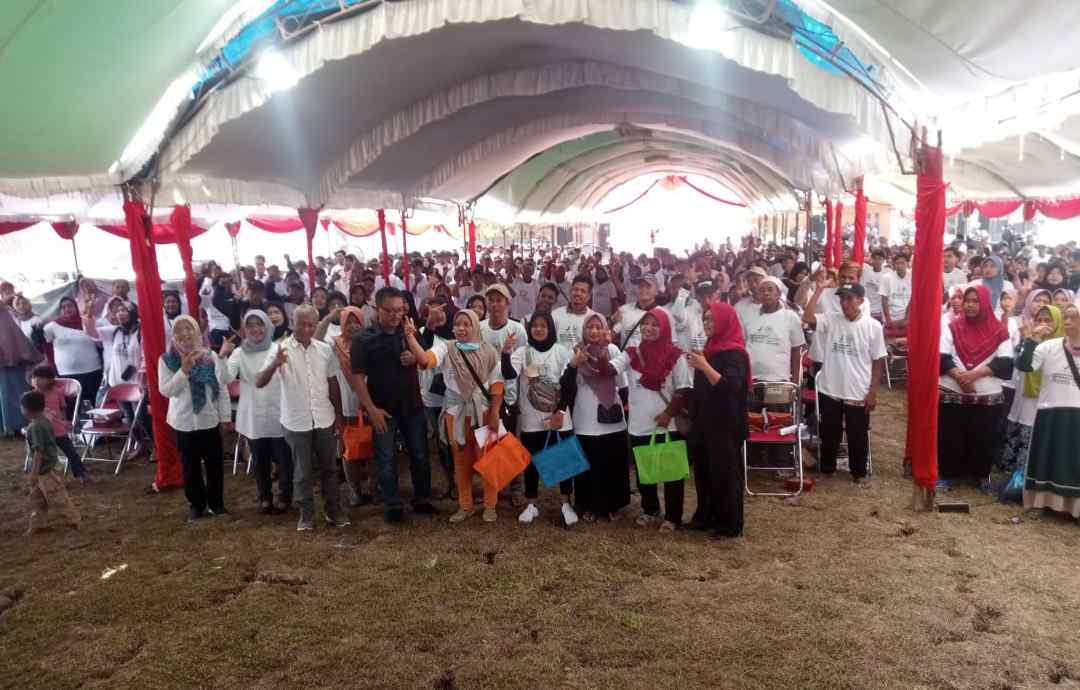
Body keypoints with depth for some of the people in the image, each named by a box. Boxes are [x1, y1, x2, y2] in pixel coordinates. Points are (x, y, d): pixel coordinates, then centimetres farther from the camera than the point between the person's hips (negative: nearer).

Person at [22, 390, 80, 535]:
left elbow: (39, 451, -27)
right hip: (42, 468, 10)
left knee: (57, 497, 1)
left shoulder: (36, 427, -25)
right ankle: (36, 524, 27)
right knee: (36, 498, 18)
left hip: (44, 469, -10)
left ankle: (73, 520, 12)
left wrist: (34, 473, -24)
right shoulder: (43, 421, 6)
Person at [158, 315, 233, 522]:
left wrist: (225, 416, 0)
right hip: (184, 422, 0)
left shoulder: (210, 356, -4)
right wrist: (184, 370, -23)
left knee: (215, 463, 10)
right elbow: (166, 390, -12)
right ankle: (196, 504, 26)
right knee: (190, 466, 10)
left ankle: (216, 502, 26)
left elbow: (222, 388, -1)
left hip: (210, 419, 1)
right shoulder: (167, 360, -5)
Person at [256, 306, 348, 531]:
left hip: (324, 419, 3)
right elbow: (259, 383, -17)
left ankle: (333, 509, 27)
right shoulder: (280, 349, -10)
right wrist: (275, 365, -36)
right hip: (296, 422, -3)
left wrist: (338, 414, 9)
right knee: (302, 471, 9)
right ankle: (306, 514, 24)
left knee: (329, 467, 13)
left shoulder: (325, 349, 1)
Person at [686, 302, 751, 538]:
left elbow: (731, 387, -28)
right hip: (706, 421, 8)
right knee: (704, 470, 12)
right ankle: (706, 516, 25)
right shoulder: (711, 348, 11)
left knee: (725, 472, -1)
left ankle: (730, 525, 10)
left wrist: (704, 367, -32)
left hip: (725, 424, -8)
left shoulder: (734, 353, -14)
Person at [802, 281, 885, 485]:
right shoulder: (830, 320, -2)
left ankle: (859, 472, 30)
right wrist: (819, 290, -22)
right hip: (830, 391, 1)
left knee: (858, 436, 11)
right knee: (829, 434, 14)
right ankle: (826, 469, 32)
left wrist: (873, 392, -4)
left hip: (858, 394, -1)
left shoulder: (873, 326, -5)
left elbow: (878, 361, -1)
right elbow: (807, 318, -22)